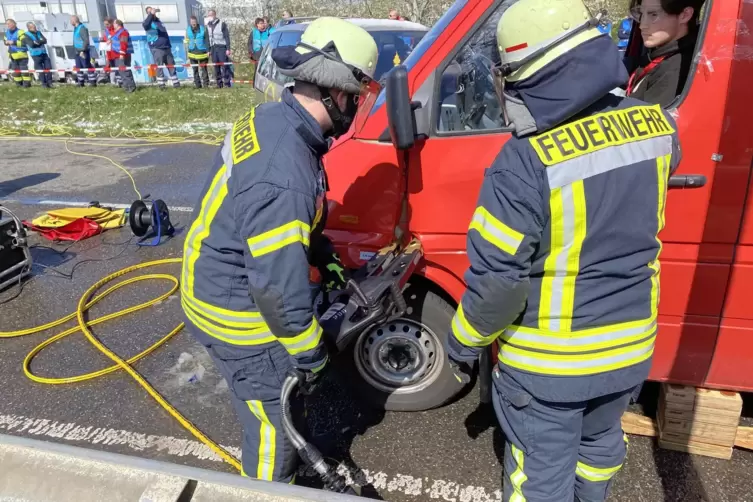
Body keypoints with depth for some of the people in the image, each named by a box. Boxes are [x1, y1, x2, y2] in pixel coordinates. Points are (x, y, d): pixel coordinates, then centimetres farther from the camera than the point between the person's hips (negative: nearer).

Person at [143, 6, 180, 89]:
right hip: (156, 49, -6)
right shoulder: (148, 22, -2)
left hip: (166, 47, 6)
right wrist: (151, 14, -39)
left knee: (171, 66, 5)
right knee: (159, 67, -4)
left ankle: (175, 82, 10)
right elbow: (145, 24, -28)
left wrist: (169, 45, 22)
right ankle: (161, 84, 0)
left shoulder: (159, 21, 19)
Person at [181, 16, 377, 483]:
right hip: (237, 313, -9)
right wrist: (311, 354, -15)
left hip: (220, 286, 9)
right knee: (276, 423, 13)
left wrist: (325, 257, 12)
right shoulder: (284, 179, -37)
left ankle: (278, 455, 55)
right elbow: (280, 287, -30)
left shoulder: (271, 118, -5)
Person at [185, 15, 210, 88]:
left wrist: (208, 51, -4)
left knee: (204, 69, 2)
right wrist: (187, 51, 10)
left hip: (202, 52, -3)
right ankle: (198, 85, 10)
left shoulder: (203, 29, -2)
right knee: (195, 70, 5)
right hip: (192, 53, 3)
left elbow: (207, 40, 1)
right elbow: (186, 41, 12)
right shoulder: (188, 30, 7)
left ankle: (206, 84, 11)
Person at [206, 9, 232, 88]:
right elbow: (207, 38, 16)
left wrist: (228, 49, -11)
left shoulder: (222, 24, 1)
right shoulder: (208, 25, 13)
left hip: (221, 47, -4)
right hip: (213, 48, 5)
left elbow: (227, 37, -3)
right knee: (216, 67, 4)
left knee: (224, 66, -8)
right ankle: (219, 84, 8)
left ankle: (227, 83, -5)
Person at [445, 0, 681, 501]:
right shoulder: (652, 123, -9)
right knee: (600, 443, 31)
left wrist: (463, 343, -5)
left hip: (547, 361, -6)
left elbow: (496, 280, -23)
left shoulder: (526, 164, -29)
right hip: (630, 347, 7)